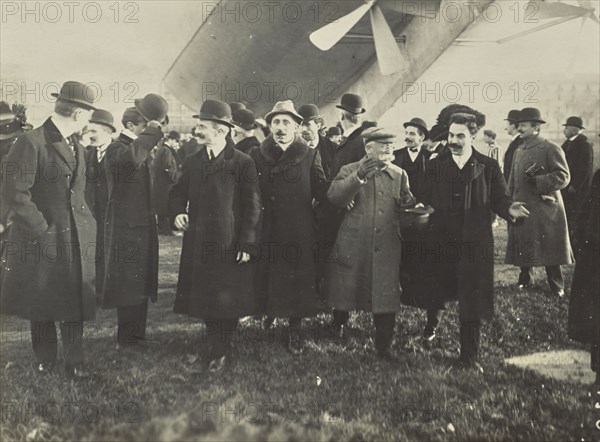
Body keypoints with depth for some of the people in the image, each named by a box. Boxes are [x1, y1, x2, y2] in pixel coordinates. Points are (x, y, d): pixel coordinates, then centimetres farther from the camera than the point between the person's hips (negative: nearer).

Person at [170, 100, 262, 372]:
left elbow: (253, 207, -8)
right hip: (199, 244, 5)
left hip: (230, 244, -5)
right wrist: (178, 212, -3)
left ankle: (221, 350, 20)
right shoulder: (193, 163, 10)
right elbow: (178, 193, 20)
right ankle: (218, 347, 28)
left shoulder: (243, 164, -7)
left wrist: (247, 244, -13)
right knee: (205, 297, 11)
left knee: (227, 299, 3)